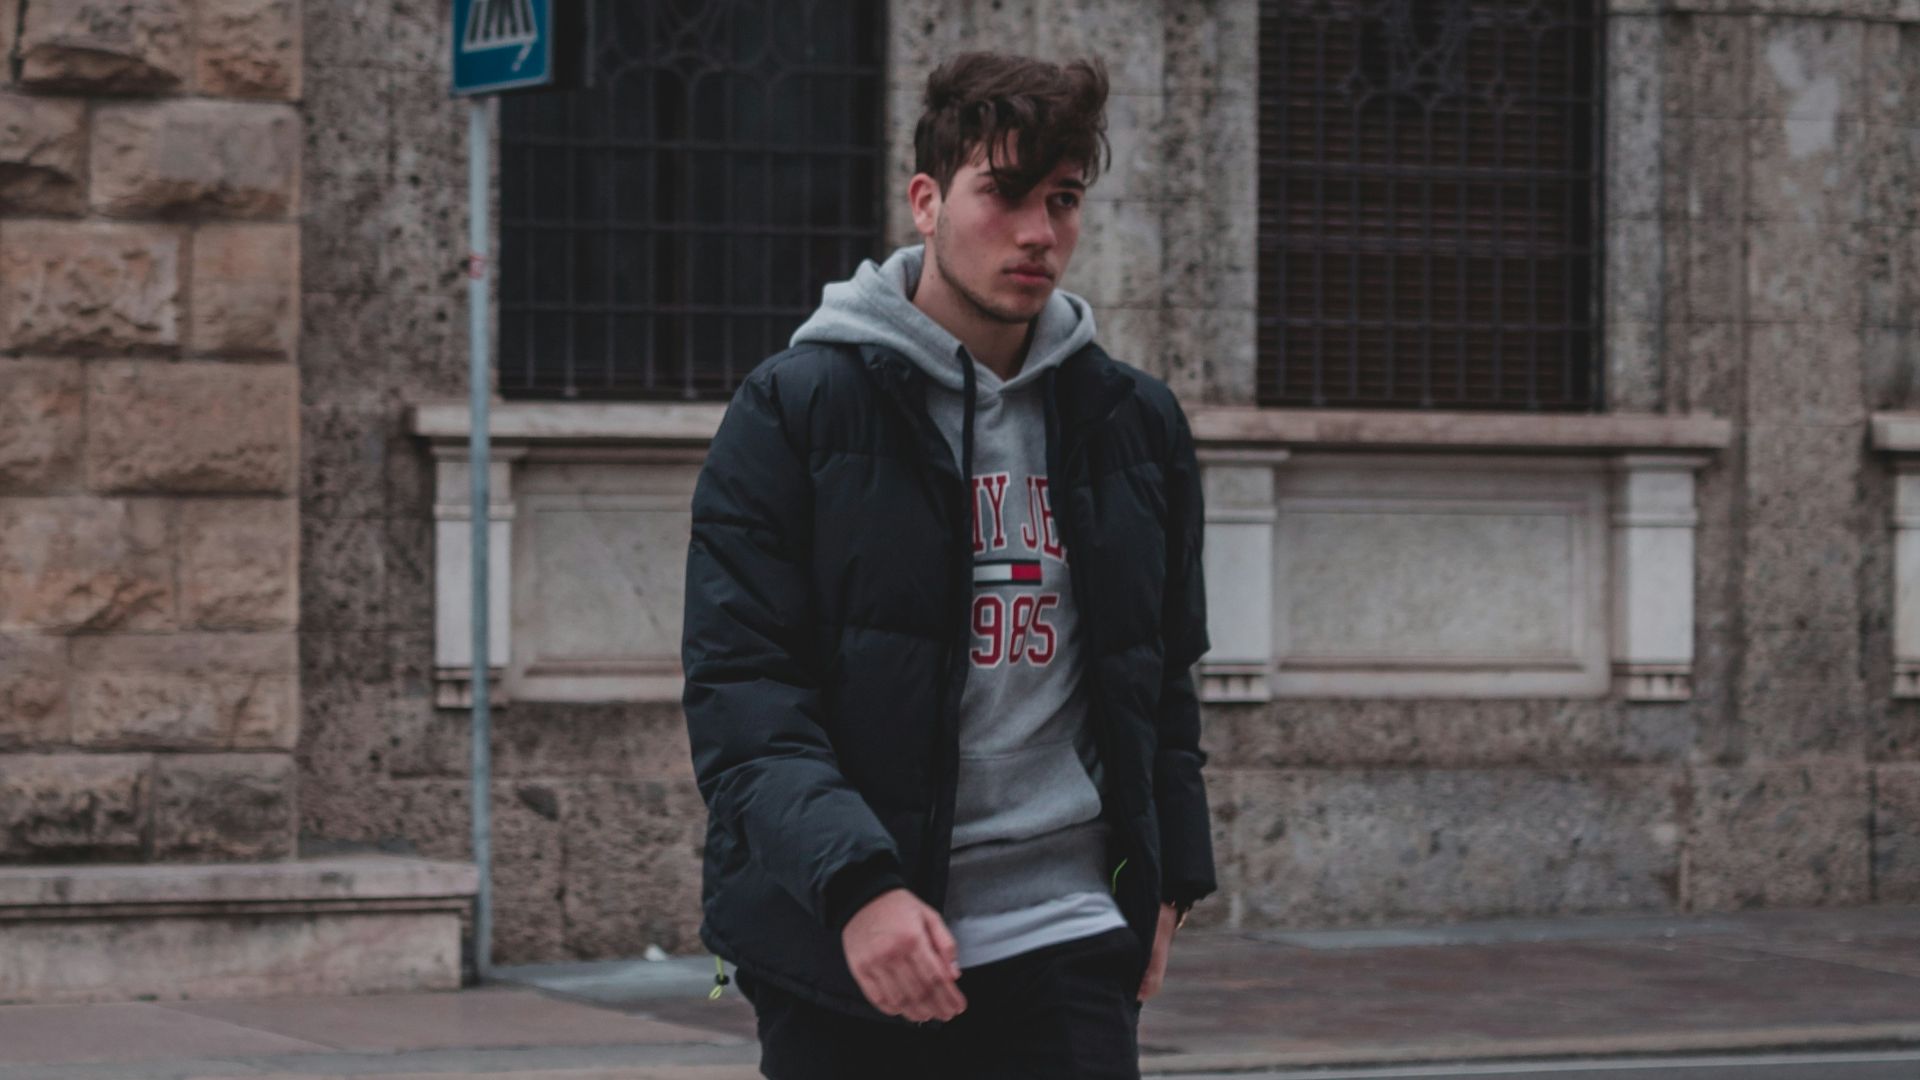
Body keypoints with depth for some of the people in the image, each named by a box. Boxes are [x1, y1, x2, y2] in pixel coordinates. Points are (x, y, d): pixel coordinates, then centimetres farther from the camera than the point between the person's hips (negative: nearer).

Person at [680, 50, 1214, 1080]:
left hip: (1067, 944, 2)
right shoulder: (796, 408, -2)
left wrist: (1167, 876, 14)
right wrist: (855, 881, -22)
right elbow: (738, 686, -10)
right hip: (835, 951, -2)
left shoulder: (1134, 422, 11)